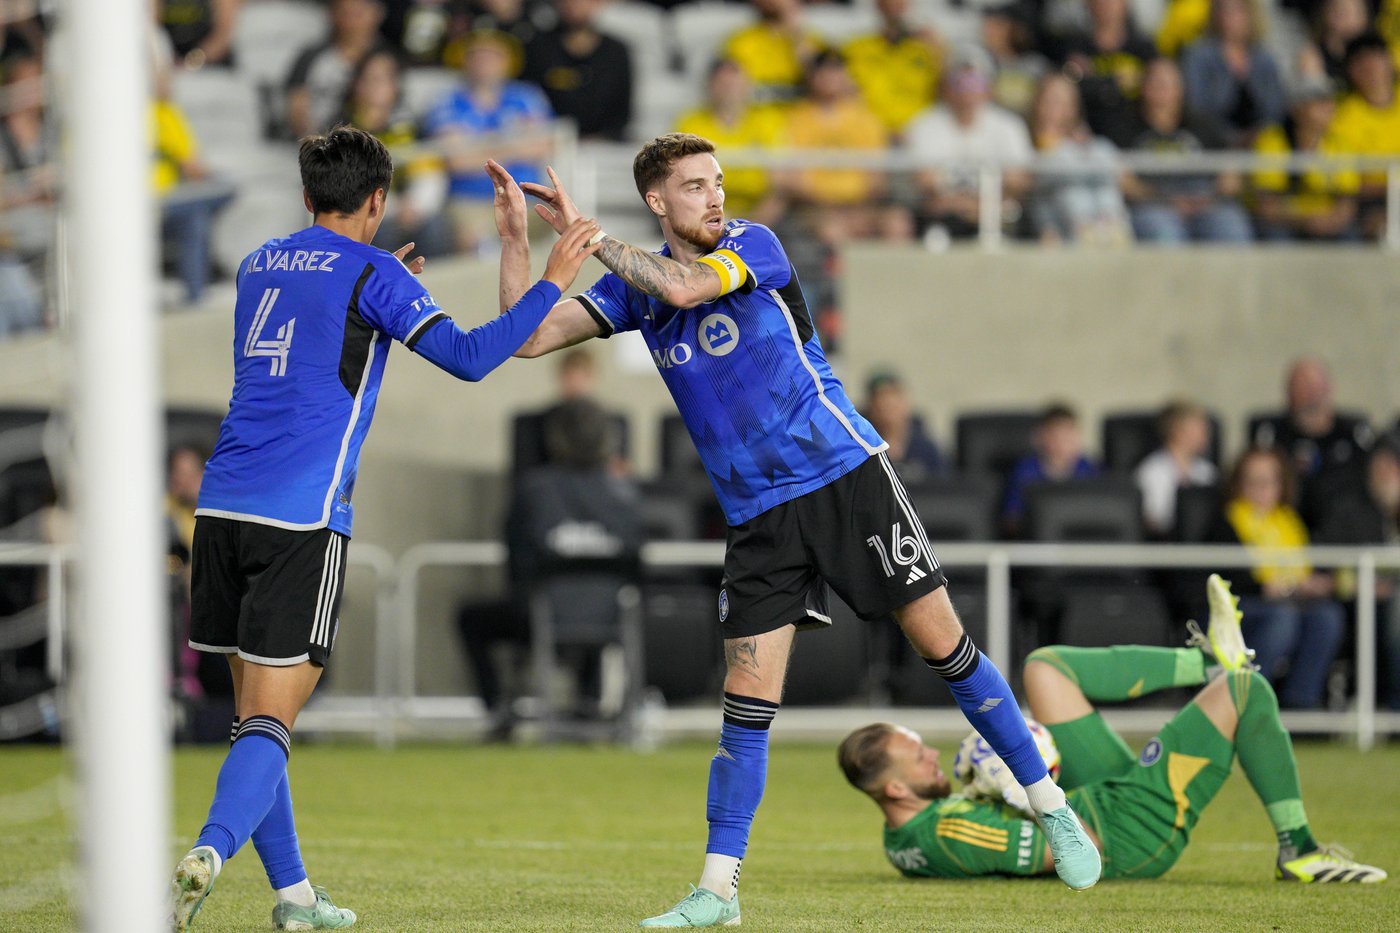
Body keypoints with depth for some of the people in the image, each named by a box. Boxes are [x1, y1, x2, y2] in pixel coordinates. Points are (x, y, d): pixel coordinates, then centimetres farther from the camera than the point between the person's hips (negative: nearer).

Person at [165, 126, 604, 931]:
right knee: (270, 720, -9)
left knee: (255, 709, 14)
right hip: (303, 518, -6)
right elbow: (468, 357, -9)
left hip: (223, 505, 6)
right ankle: (209, 855, -31)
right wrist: (551, 283, -2)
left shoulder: (260, 266, 18)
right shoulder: (371, 273, -2)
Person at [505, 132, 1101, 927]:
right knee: (747, 700, -3)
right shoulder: (635, 286, 5)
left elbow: (684, 286, -27)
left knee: (943, 644, -4)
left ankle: (1051, 808, 9)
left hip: (848, 478, -3)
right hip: (759, 516, 3)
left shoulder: (754, 245, -8)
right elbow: (530, 338, -1)